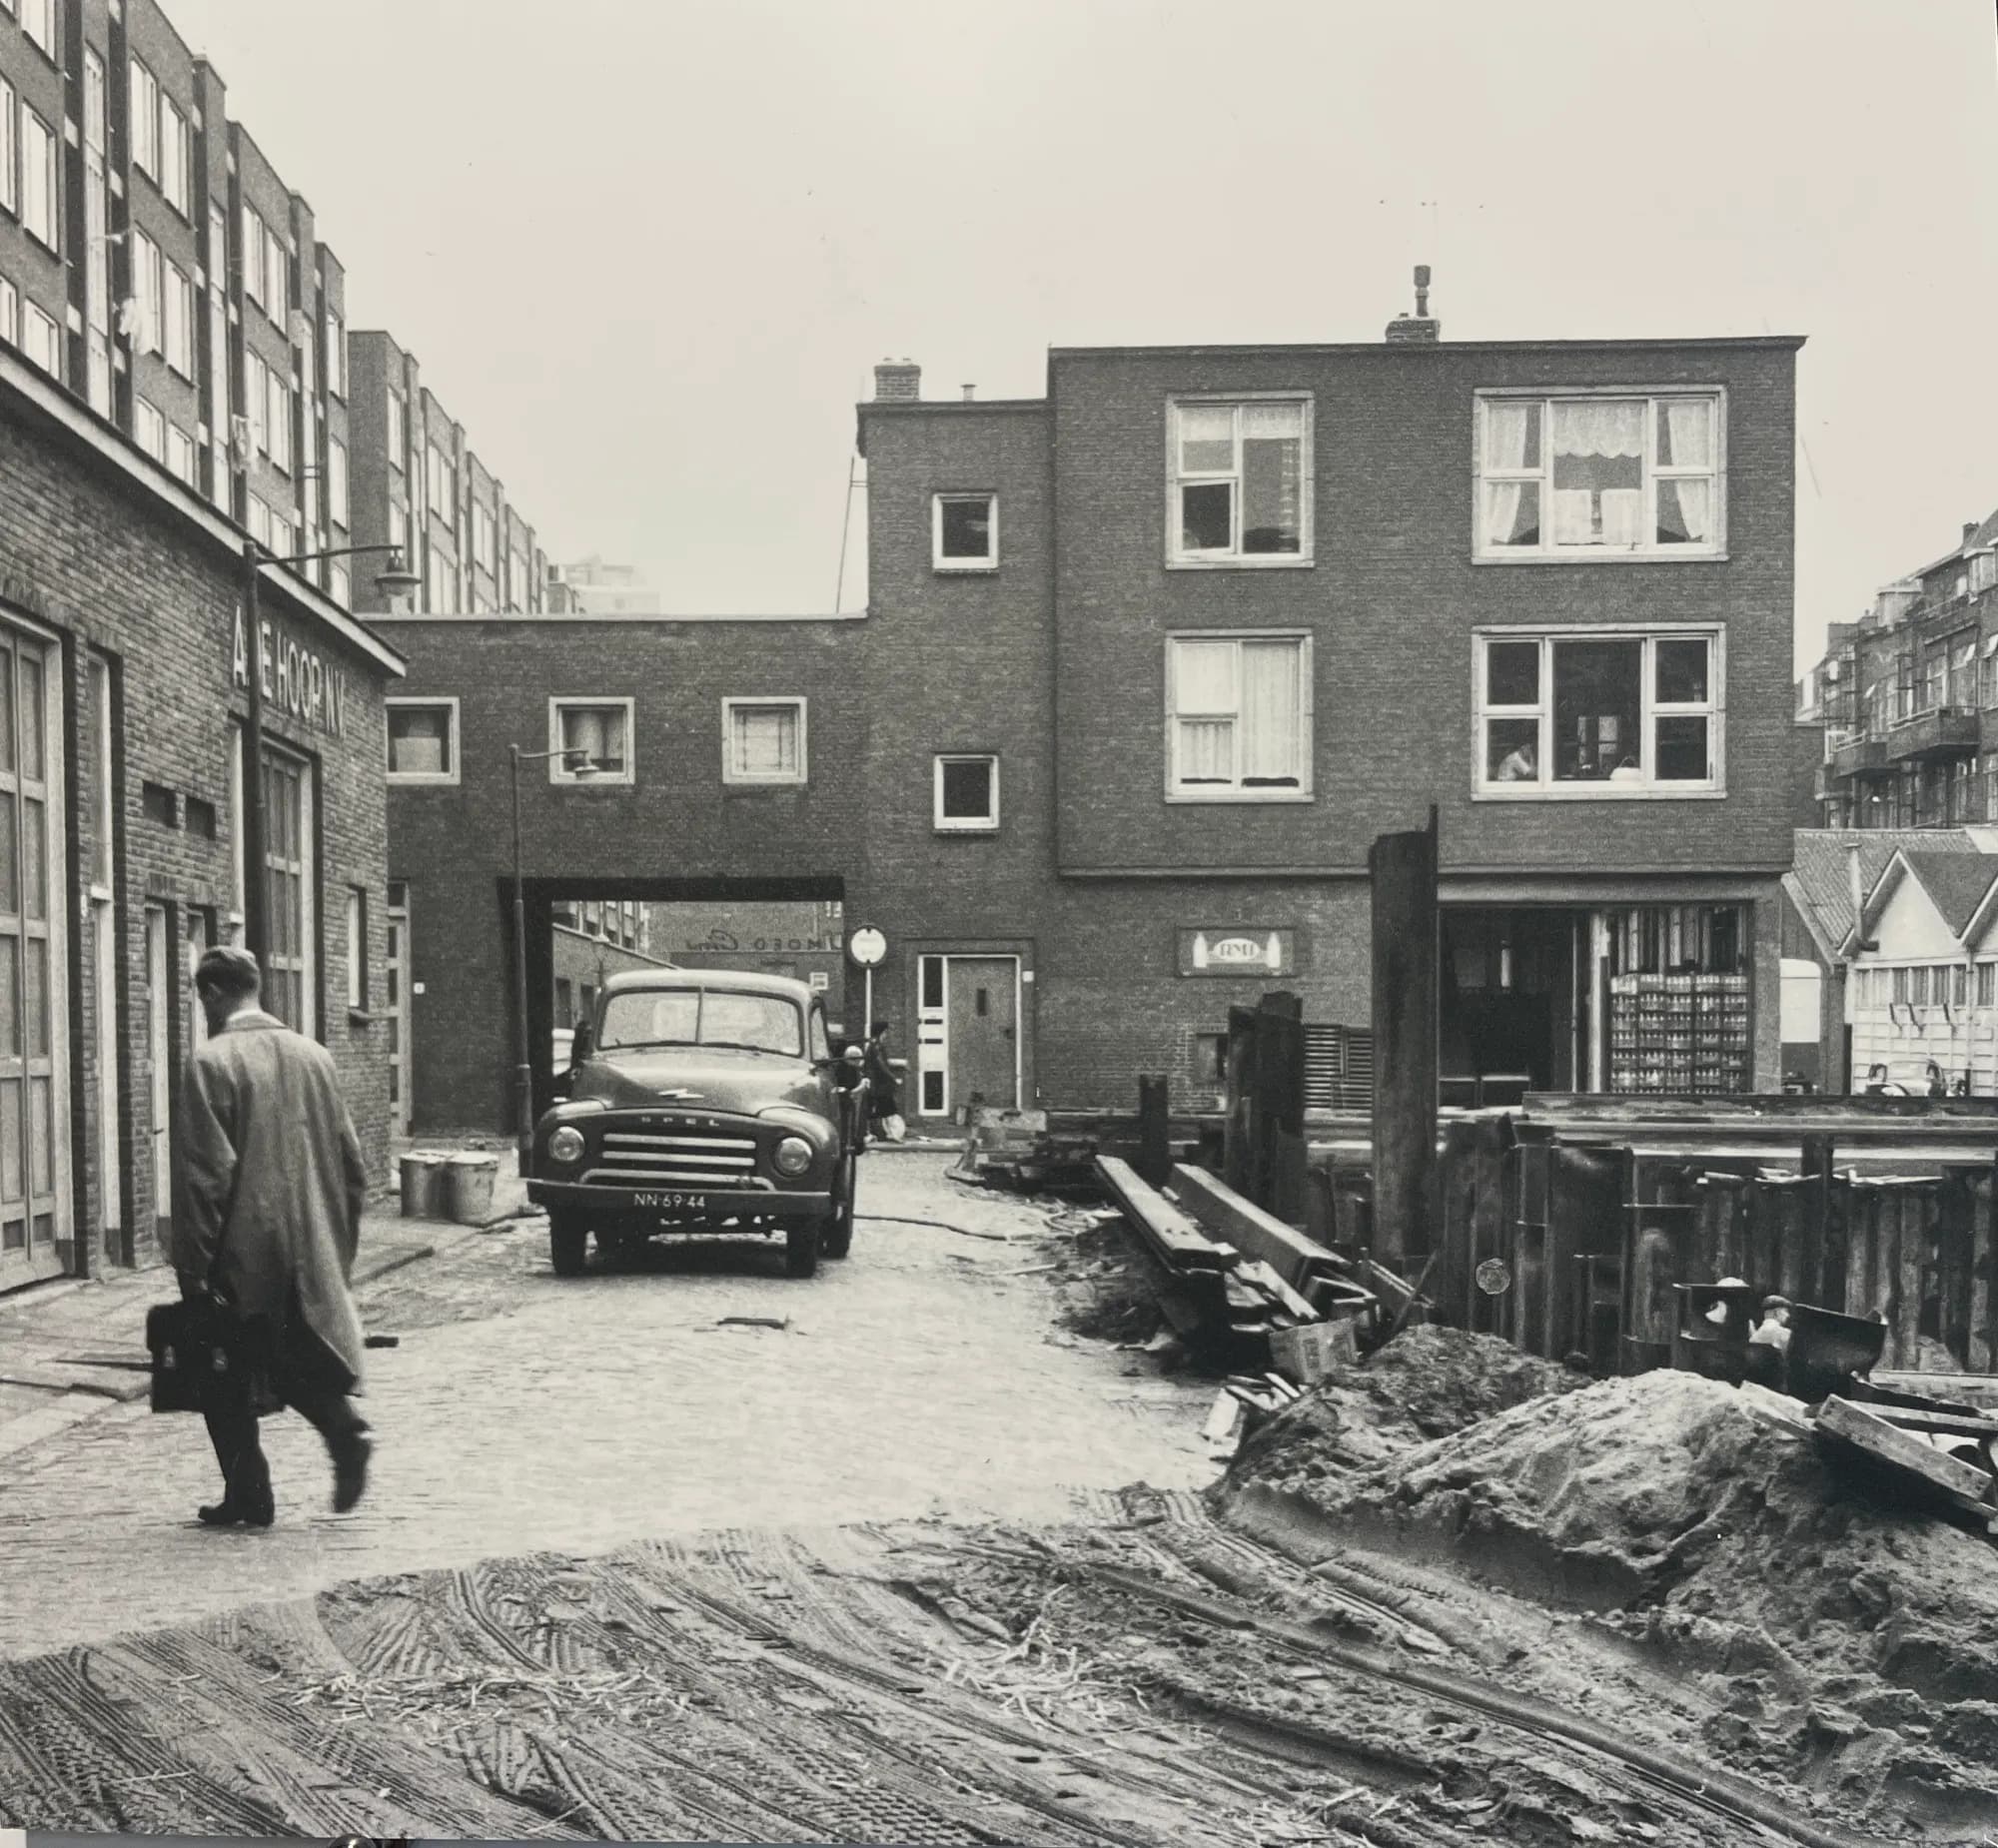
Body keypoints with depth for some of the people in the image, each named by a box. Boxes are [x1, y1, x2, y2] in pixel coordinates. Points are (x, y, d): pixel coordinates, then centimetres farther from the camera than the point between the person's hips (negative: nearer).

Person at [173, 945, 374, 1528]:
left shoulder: (211, 1063, -11)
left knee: (224, 1376, 10)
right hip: (313, 1253, 5)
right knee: (297, 1361, 19)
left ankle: (248, 1496, 11)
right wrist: (338, 1250, 18)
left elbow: (205, 1175, -16)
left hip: (242, 1252, -5)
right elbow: (352, 1164, 10)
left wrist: (193, 1267, -11)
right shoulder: (313, 1055, 7)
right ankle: (343, 1426, -6)